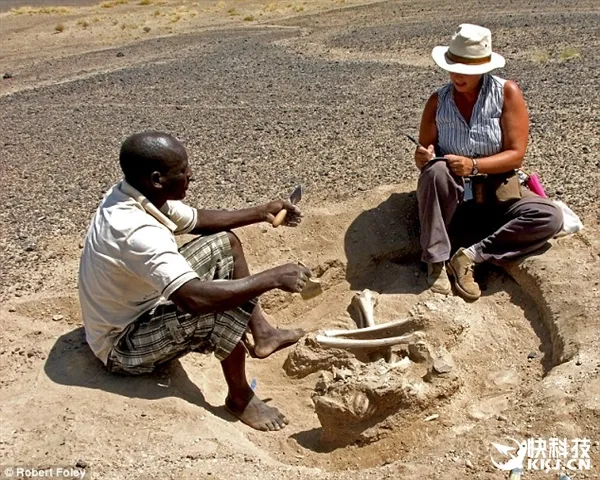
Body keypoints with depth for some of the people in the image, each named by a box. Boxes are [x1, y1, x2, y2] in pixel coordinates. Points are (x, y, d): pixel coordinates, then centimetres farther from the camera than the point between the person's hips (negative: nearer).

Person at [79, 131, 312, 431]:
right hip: (123, 346, -9)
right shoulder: (135, 231, -36)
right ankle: (239, 398, -6)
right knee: (227, 302, -30)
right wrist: (274, 278, -37)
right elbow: (196, 298, -46)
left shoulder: (137, 196, -7)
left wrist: (261, 213, 5)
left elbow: (198, 220, 10)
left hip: (141, 306, 10)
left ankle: (262, 334, 13)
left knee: (224, 242, 5)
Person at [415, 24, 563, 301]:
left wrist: (473, 166, -29)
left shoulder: (507, 93, -8)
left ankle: (470, 256, -20)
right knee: (436, 171, -35)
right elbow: (424, 157, -2)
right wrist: (423, 157, -27)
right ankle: (436, 261, -25)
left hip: (496, 191, 0)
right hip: (450, 194, 0)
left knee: (550, 217, -24)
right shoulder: (438, 101, -4)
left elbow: (516, 155, -13)